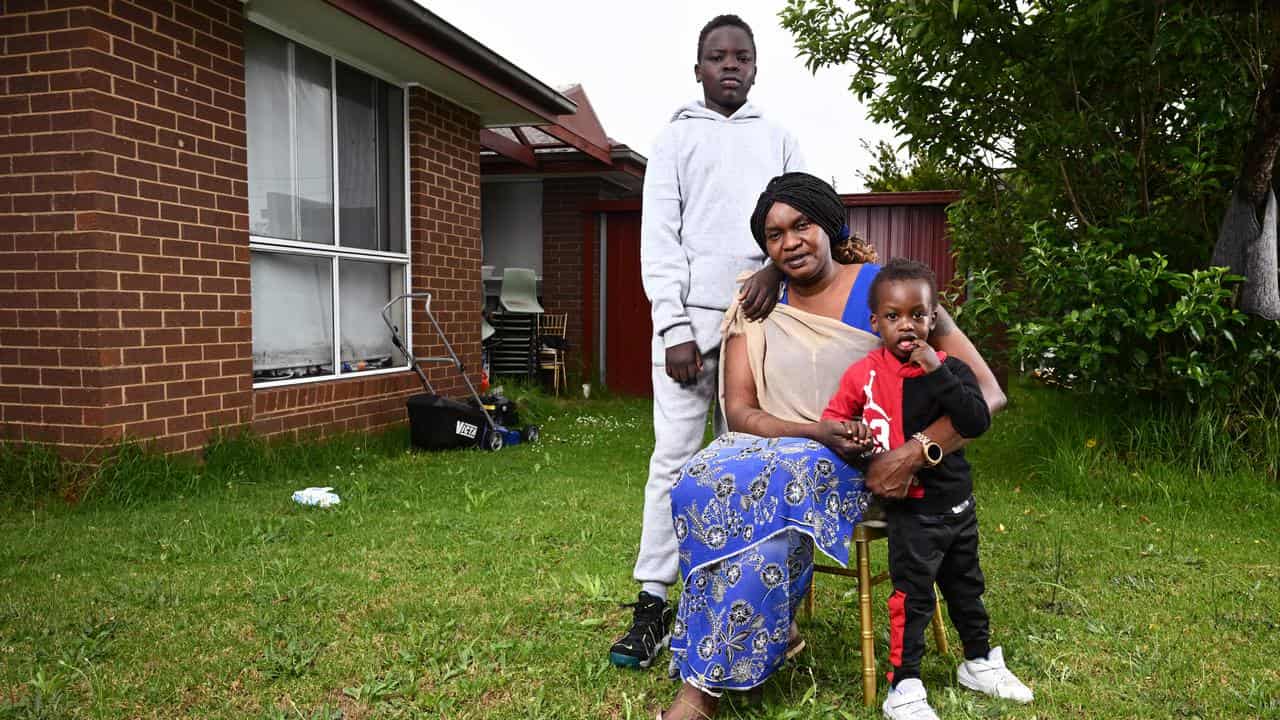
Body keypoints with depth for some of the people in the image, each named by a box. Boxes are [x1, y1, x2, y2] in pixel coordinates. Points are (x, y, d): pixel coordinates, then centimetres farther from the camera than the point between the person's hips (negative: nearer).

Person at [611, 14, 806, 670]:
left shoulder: (779, 141, 18)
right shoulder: (676, 139, 11)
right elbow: (659, 240, 2)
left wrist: (777, 266, -14)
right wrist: (675, 329, -9)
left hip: (758, 319, 2)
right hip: (691, 320, -2)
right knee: (674, 456, -5)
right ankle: (654, 601, 0)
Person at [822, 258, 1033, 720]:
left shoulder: (950, 370, -5)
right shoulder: (863, 375, -10)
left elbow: (977, 423, -19)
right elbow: (832, 415, 3)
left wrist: (937, 373, -27)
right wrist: (849, 430, -19)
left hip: (957, 502, 4)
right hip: (910, 510, -4)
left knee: (966, 587, 22)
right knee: (912, 596, -1)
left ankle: (979, 663, 43)